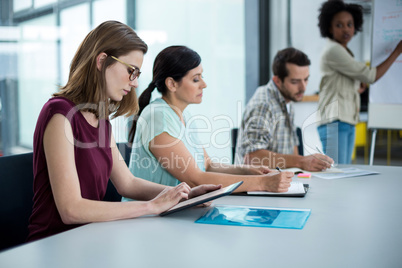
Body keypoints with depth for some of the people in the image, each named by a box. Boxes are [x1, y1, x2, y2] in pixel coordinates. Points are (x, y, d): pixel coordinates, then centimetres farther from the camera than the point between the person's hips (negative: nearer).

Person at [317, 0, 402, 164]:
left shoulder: (345, 52, 20)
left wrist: (359, 87, 6)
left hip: (348, 123, 10)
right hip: (334, 122, -10)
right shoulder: (333, 50, -9)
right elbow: (370, 76, -10)